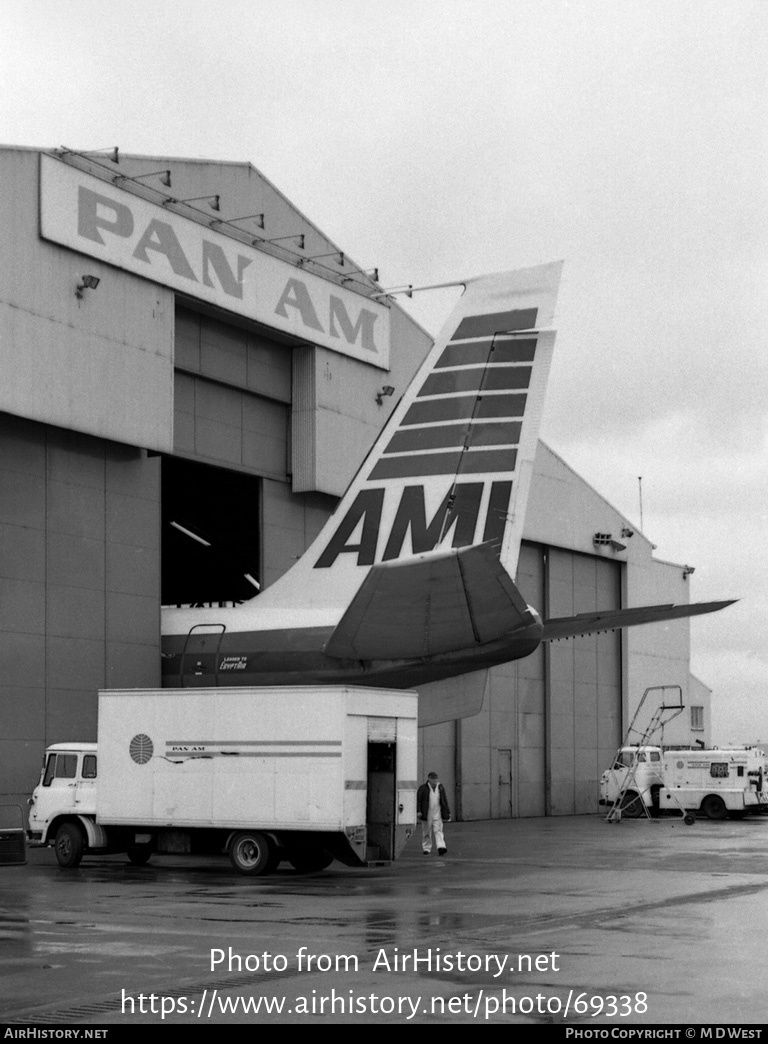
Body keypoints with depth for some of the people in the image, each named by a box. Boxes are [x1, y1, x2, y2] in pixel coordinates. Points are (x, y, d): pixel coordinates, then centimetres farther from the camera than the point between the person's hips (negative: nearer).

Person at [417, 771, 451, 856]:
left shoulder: (441, 788, 9)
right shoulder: (423, 788, -2)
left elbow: (444, 801, 15)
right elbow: (418, 800, -3)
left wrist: (447, 813, 13)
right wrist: (418, 811, -13)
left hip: (437, 814, 2)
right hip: (426, 815, -2)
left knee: (438, 830, -9)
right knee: (426, 832, 6)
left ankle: (441, 847, -18)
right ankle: (426, 848, 16)